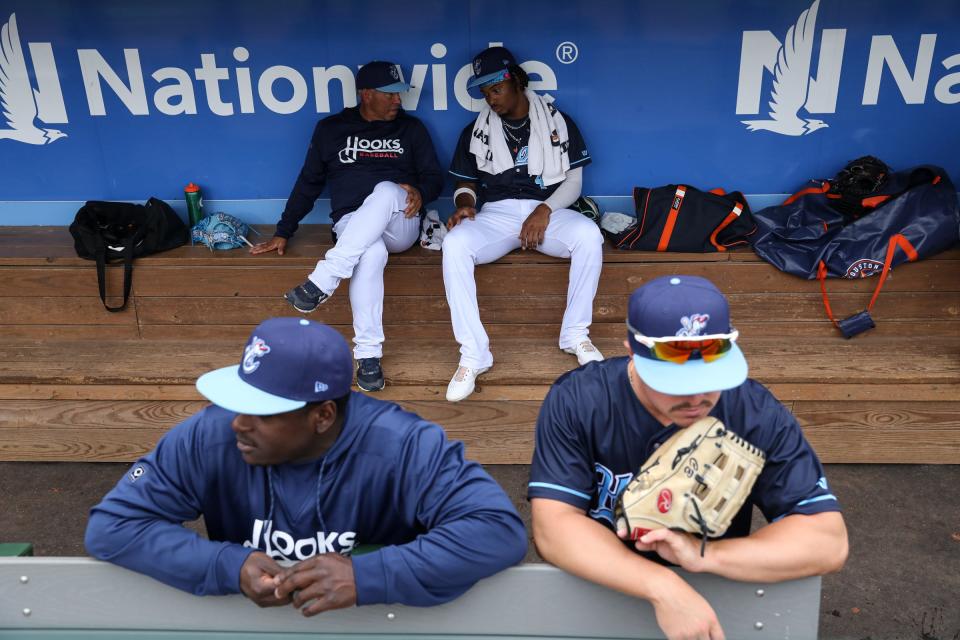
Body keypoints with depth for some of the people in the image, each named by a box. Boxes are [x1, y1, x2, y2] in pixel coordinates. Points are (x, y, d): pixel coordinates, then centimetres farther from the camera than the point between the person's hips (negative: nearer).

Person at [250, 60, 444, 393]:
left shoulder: (411, 128, 13)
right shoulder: (331, 129, 12)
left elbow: (434, 177, 11)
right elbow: (308, 183, 15)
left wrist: (420, 192, -14)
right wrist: (284, 232, 10)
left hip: (399, 223, 1)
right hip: (351, 226, 0)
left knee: (385, 191, -37)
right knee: (371, 253, -39)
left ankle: (323, 280, -40)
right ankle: (368, 354, -37)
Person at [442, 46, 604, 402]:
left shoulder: (557, 122, 10)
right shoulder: (476, 132, 15)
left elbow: (574, 180, 6)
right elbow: (465, 184, 16)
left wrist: (545, 210, -13)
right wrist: (464, 204, -9)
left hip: (546, 210, -1)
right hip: (495, 214, 1)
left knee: (589, 235, -34)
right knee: (454, 244, -32)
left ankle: (575, 334, -15)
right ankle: (473, 353, -29)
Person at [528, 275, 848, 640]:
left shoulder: (758, 415, -13)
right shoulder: (575, 402, -16)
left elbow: (828, 541, -14)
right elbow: (553, 528, -22)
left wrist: (704, 555, -26)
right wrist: (662, 587, -32)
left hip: (713, 600, 1)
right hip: (598, 595, 0)